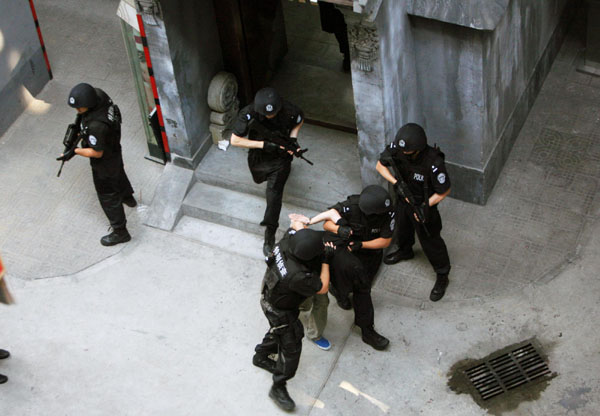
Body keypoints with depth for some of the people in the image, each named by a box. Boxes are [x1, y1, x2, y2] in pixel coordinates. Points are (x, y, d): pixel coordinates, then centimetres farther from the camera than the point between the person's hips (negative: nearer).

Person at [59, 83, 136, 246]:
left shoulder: (96, 125, -46)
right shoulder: (98, 94, -23)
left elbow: (97, 153, -31)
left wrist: (75, 151, -23)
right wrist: (80, 129, -1)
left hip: (105, 159, -8)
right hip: (114, 147, 9)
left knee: (107, 194, 10)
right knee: (118, 173, 36)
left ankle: (120, 232, 26)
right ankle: (128, 197, 66)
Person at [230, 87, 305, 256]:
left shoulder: (289, 110, -26)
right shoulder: (248, 114, -30)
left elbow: (300, 120, -1)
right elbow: (235, 140, -23)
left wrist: (293, 137, -18)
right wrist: (263, 144, -30)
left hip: (280, 155, -2)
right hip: (258, 157, 2)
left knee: (274, 192, -13)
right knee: (260, 179, 27)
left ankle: (270, 236, -9)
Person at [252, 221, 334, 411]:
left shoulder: (287, 241, -27)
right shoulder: (297, 276, -46)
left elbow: (296, 224, -1)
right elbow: (323, 288, -26)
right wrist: (325, 260, -24)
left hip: (269, 296, 8)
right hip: (280, 311, -8)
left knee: (278, 330, 34)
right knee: (291, 347, 10)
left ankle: (261, 356, 59)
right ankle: (278, 388, 27)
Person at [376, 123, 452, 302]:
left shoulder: (433, 163, -39)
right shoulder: (395, 149, -27)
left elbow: (444, 191, -24)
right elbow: (380, 165, -8)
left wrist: (426, 206, -30)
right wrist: (396, 182, -22)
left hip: (423, 204, -5)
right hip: (402, 198, 5)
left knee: (430, 240, 11)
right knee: (402, 227, 32)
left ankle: (442, 276, 34)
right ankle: (404, 250, 65)